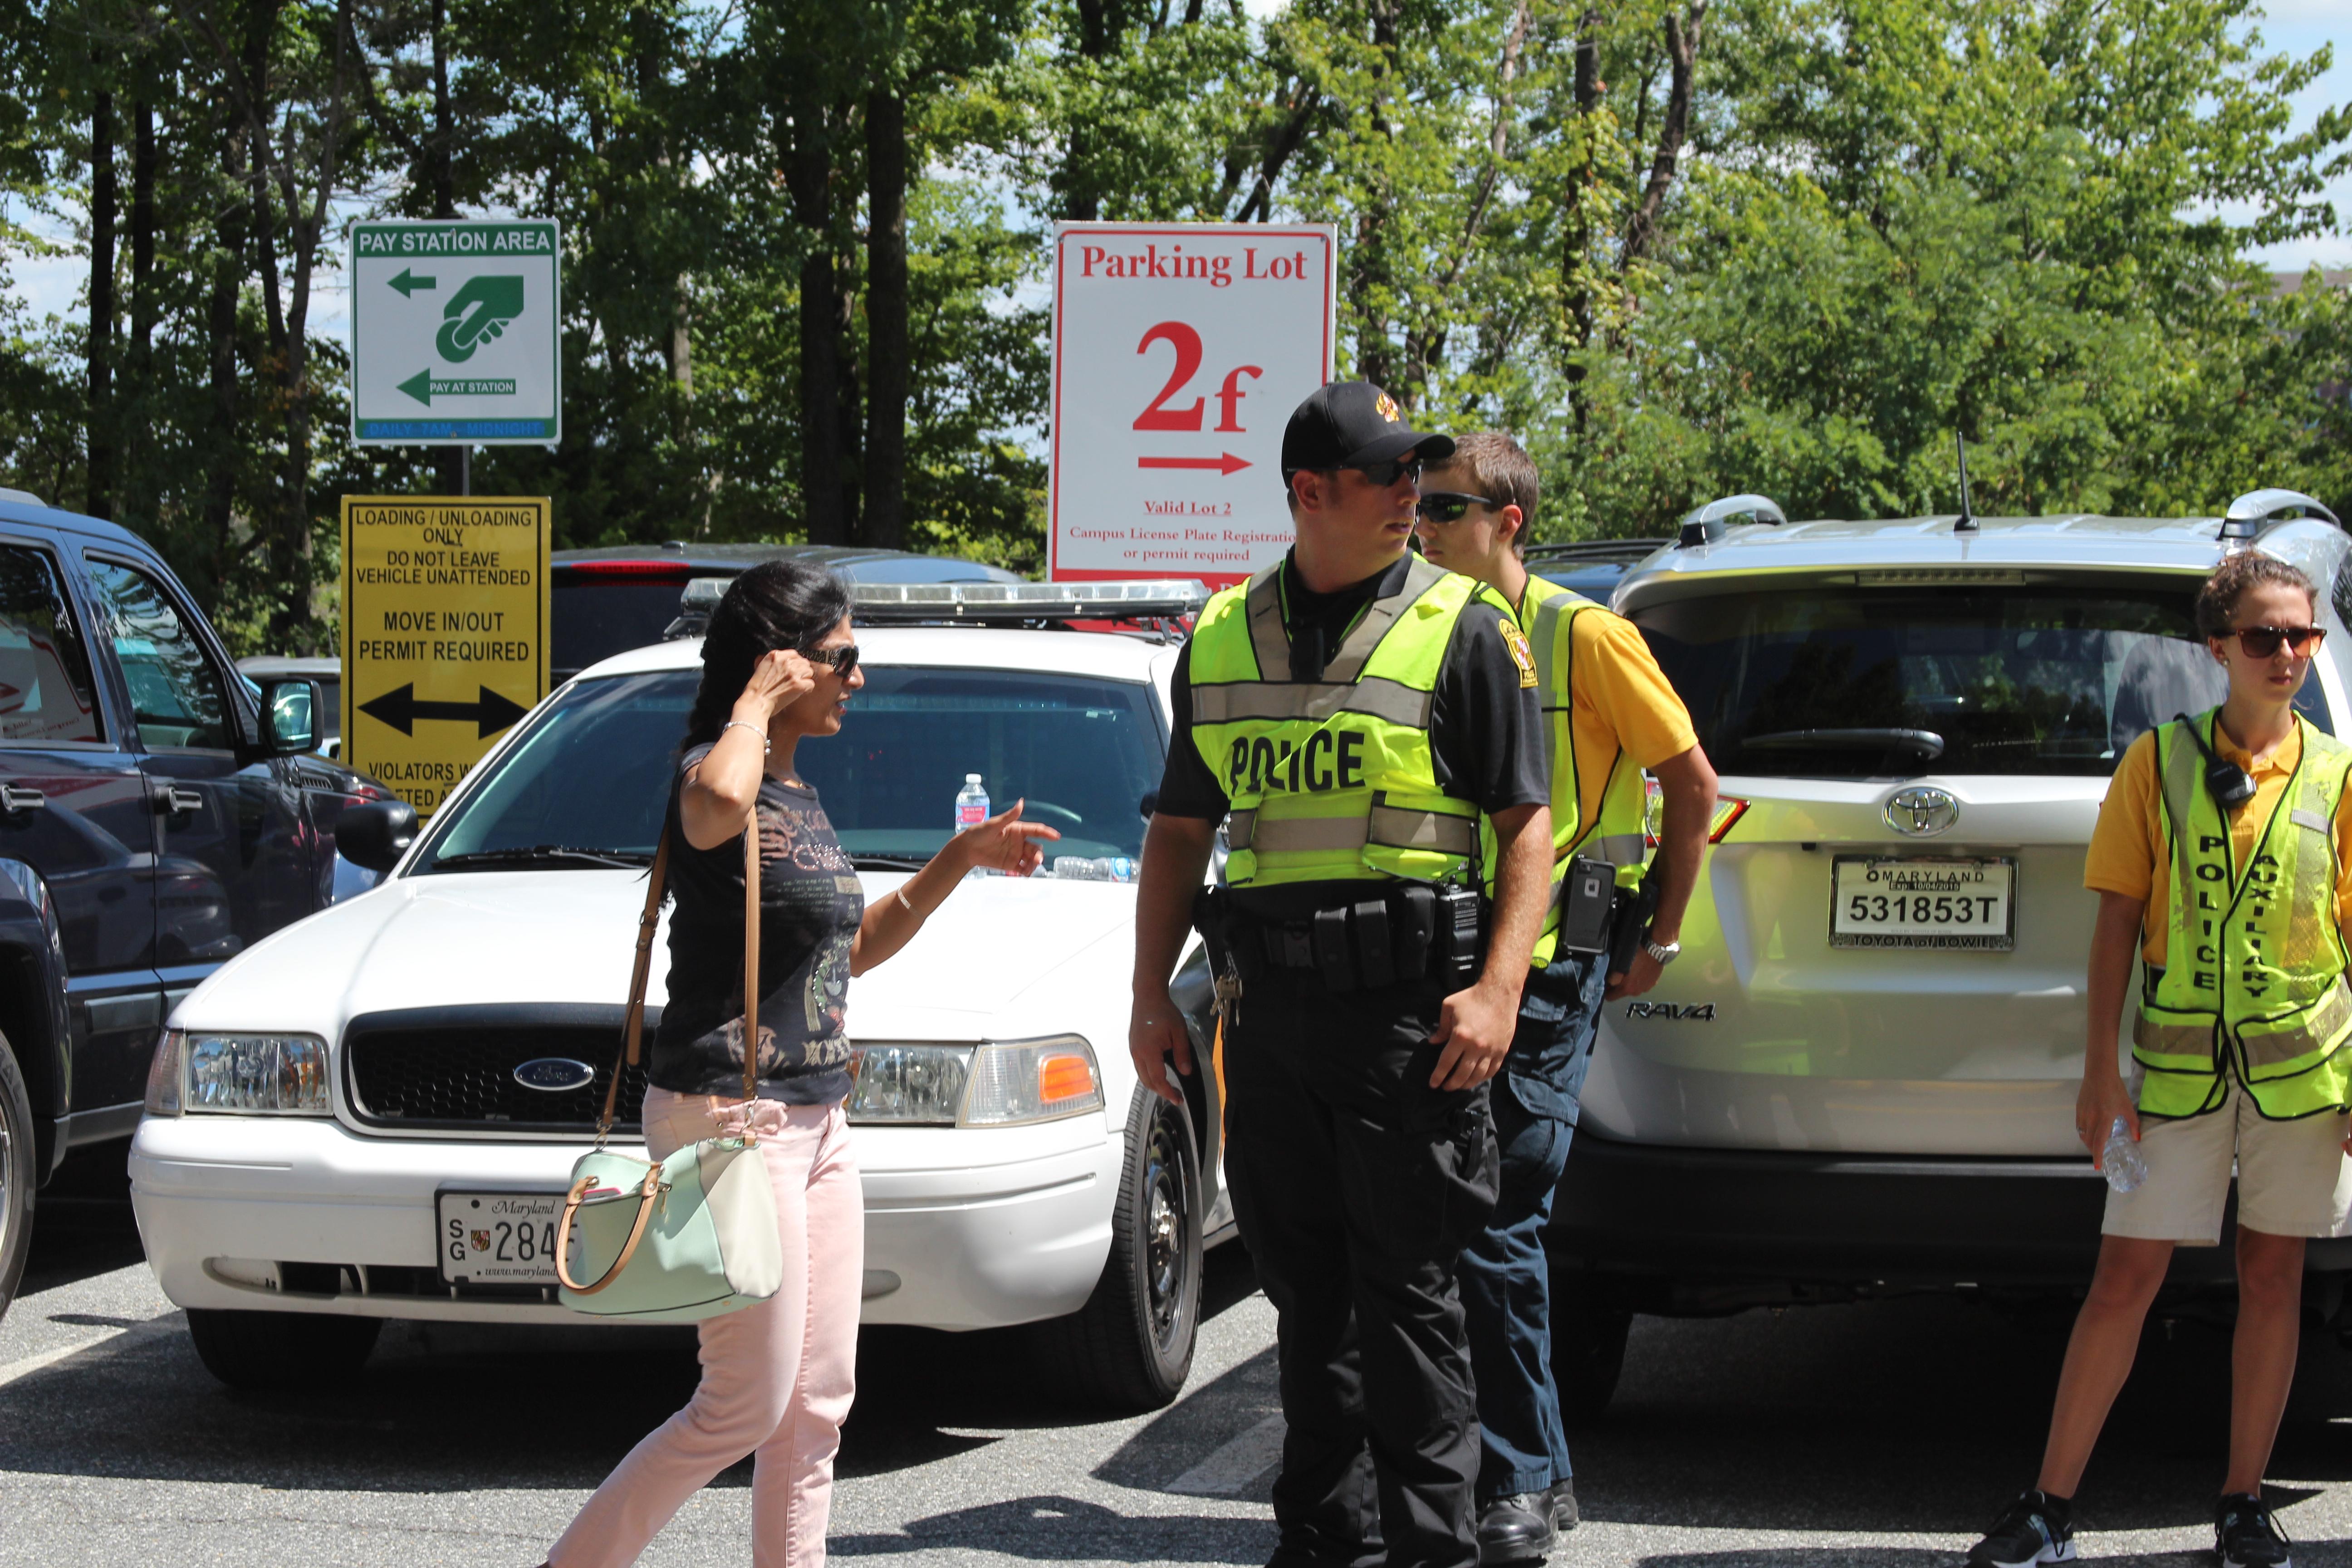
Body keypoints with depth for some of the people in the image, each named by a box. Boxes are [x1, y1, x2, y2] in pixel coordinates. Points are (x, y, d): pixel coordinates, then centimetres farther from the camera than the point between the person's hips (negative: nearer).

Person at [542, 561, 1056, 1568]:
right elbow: (716, 806, -40)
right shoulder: (714, 772, -12)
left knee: (819, 1403, 8)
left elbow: (853, 949, 28)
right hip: (728, 1115, -9)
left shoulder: (800, 799, 17)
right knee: (747, 1406, -7)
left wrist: (960, 860, 20)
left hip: (816, 1122, 9)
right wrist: (757, 701, -21)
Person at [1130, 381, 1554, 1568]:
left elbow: (1528, 822, -3)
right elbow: (1180, 831, 18)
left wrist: (1499, 989, -15)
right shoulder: (1219, 639, 12)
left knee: (1407, 1293, -3)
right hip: (1268, 1005, 5)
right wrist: (1150, 993, 10)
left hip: (1408, 1006, -4)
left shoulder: (1459, 629, 0)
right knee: (1305, 1290, 11)